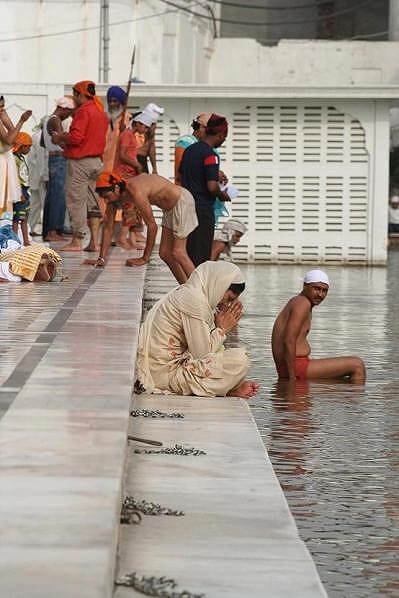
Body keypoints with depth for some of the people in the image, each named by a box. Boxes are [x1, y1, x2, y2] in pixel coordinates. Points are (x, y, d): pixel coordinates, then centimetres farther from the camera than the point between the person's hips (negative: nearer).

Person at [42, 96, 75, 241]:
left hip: (52, 157, 10)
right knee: (59, 195, -11)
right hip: (59, 158, -10)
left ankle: (47, 231, 13)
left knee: (51, 195, 11)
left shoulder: (47, 120, 18)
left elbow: (42, 143, 27)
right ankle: (53, 231, -15)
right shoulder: (55, 120, -12)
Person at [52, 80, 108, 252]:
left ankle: (76, 241, -2)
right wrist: (65, 138, 16)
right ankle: (94, 241, 8)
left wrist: (60, 138, -3)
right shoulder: (100, 112, 16)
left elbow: (76, 137, -21)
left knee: (75, 200, -3)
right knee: (91, 201, 11)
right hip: (96, 160, 9)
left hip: (80, 161, -9)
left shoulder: (83, 111, -13)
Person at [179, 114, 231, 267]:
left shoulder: (189, 150, 10)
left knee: (188, 252, 13)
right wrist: (222, 195, -2)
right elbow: (212, 187, -23)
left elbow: (180, 175, 21)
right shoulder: (210, 154, -15)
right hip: (203, 209, -8)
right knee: (201, 255, -3)